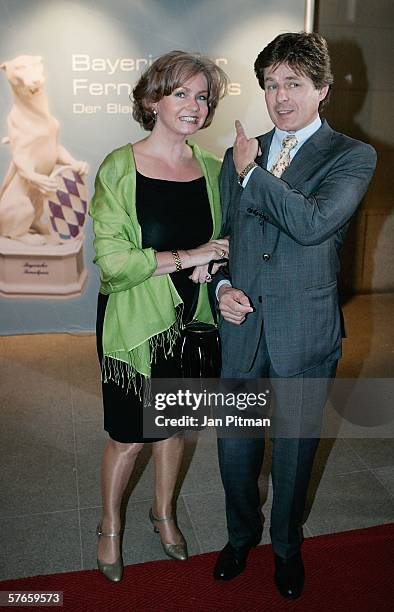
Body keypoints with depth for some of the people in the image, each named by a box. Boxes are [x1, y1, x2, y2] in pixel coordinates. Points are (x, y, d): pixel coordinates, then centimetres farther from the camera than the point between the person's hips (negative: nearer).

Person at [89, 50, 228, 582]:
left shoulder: (213, 169, 3)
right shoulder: (119, 168, -11)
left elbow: (222, 240, 13)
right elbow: (111, 259, -17)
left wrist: (215, 266, -10)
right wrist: (187, 257, -20)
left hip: (190, 320, 4)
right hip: (135, 323, -4)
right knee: (128, 436, 8)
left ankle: (164, 512, 45)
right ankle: (110, 527, 37)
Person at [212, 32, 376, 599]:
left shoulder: (353, 157, -4)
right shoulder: (239, 156, 9)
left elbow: (313, 222, -23)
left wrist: (251, 172, -13)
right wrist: (222, 286, -3)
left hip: (305, 335, -3)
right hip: (242, 325, 3)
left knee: (294, 450, 14)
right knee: (235, 446, 15)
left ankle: (287, 546, 43)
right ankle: (242, 534, 44)